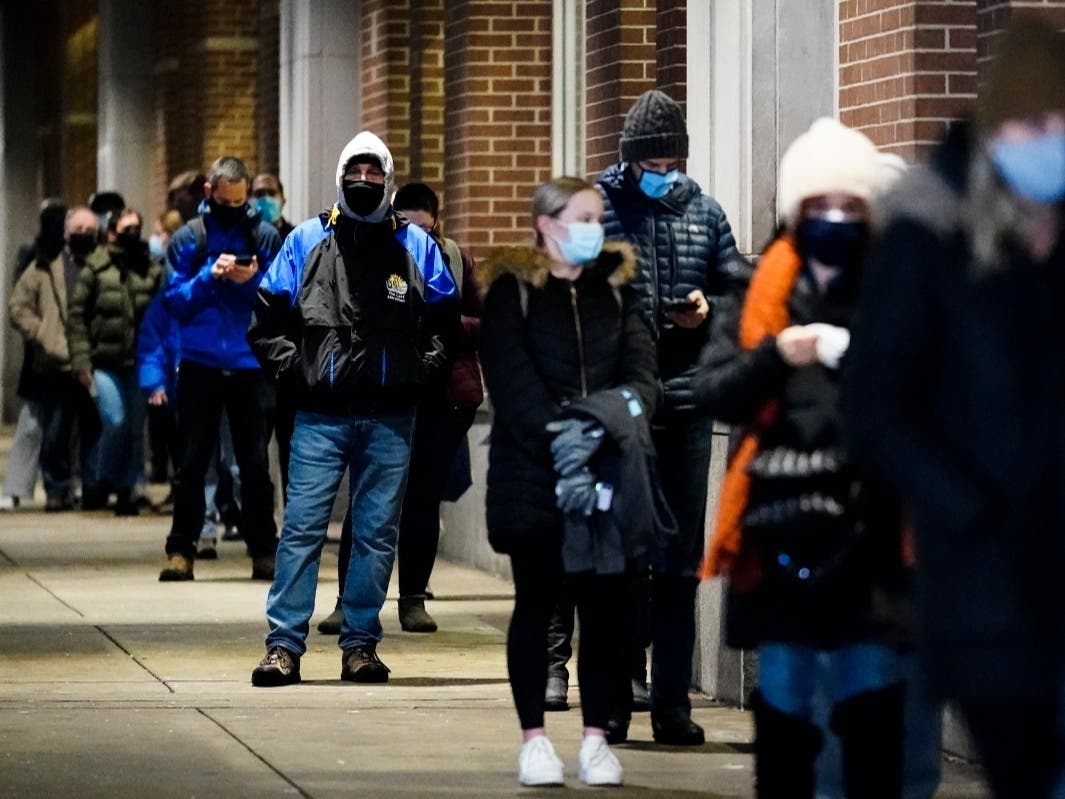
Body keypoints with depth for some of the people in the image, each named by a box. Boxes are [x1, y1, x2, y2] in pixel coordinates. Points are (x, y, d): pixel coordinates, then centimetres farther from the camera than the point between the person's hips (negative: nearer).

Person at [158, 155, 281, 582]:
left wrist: (255, 280, -16)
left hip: (250, 365, 0)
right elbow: (175, 301, -1)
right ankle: (181, 550, 7)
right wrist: (209, 278, -15)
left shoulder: (266, 237, 3)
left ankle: (264, 551, 8)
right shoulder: (188, 239, 4)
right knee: (193, 462, 3)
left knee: (255, 462, 3)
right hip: (200, 365, 0)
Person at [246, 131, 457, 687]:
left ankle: (360, 645, 11)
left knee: (377, 532, 4)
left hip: (390, 417, 1)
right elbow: (266, 320, 10)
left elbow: (447, 317, 16)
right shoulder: (306, 242, 6)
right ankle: (284, 645, -3)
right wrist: (292, 368, -1)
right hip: (321, 415, -1)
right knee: (302, 526, -5)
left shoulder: (415, 246, 8)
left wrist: (423, 367, 4)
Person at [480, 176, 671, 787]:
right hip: (532, 474, -3)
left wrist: (628, 409, -20)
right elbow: (510, 376, -11)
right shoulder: (512, 290, 0)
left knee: (606, 603, 2)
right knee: (537, 603, 4)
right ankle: (534, 738, 11)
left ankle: (597, 736, 10)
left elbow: (641, 362, 1)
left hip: (611, 470, 3)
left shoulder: (617, 286, 12)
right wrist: (559, 437, -22)